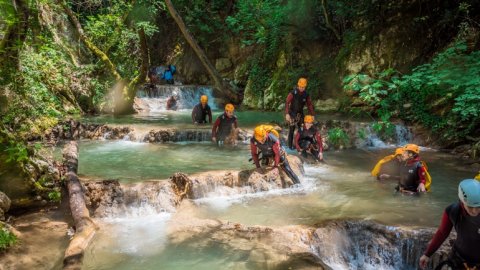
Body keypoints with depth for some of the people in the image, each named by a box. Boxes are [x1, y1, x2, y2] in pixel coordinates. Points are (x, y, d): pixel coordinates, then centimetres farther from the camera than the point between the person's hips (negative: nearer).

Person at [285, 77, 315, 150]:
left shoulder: (306, 94, -3)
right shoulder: (293, 93, -17)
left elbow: (309, 105, 4)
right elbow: (287, 103, -20)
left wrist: (312, 115, 1)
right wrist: (287, 114, -27)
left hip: (300, 113, 4)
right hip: (292, 113, -4)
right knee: (292, 129, -5)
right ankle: (290, 145, 2)